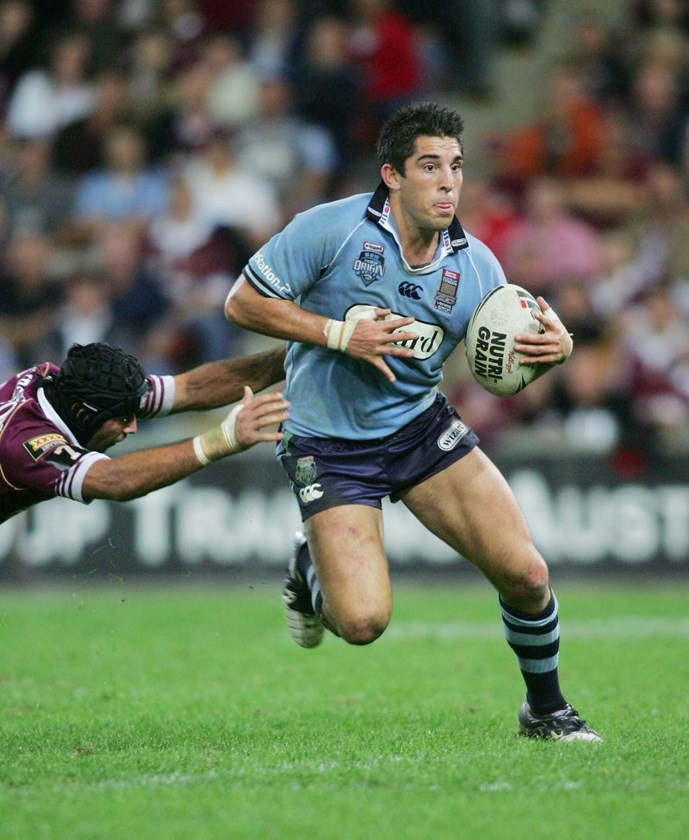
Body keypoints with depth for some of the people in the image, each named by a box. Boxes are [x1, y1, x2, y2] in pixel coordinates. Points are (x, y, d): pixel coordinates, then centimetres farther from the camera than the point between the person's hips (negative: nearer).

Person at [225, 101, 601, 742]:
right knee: (362, 622, -17)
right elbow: (242, 303, -11)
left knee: (525, 574, -9)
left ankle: (546, 710, 17)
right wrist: (342, 333, -21)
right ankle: (311, 567, 20)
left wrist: (555, 347, -16)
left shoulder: (476, 266, -5)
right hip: (328, 443, -4)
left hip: (421, 426, 4)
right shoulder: (332, 229, -16)